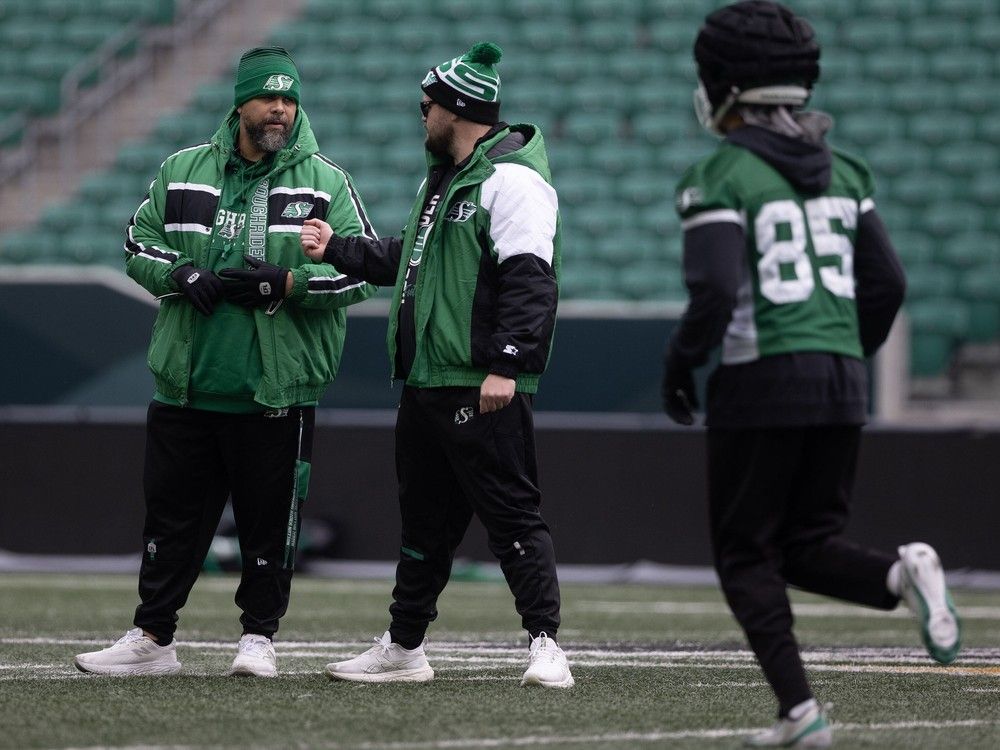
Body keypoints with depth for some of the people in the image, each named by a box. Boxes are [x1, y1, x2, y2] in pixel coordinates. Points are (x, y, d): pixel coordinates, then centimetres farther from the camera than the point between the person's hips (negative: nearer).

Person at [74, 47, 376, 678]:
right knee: (172, 513, 7)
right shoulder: (183, 171, 9)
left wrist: (285, 282, -15)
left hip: (276, 393, -2)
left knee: (270, 519, 1)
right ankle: (153, 639, 14)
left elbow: (362, 269, -3)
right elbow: (139, 242, 12)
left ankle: (259, 637, 14)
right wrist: (182, 275, -8)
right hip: (186, 388, 2)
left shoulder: (327, 183, 2)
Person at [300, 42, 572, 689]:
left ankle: (545, 644, -10)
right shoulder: (443, 178, 21)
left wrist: (506, 365, -27)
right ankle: (403, 649, 24)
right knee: (425, 519, 16)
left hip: (485, 390, -10)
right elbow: (408, 259, 32)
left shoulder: (511, 179, -12)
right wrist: (336, 249, 27)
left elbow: (529, 278, -21)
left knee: (512, 515, -10)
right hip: (424, 381, 10)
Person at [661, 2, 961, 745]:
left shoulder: (720, 175, -7)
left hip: (759, 380, -6)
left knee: (746, 555, 6)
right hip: (842, 380, 6)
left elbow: (715, 291, -18)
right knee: (809, 546, 15)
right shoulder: (842, 171, 12)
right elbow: (887, 283, 10)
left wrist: (680, 364, -3)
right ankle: (903, 572, -16)